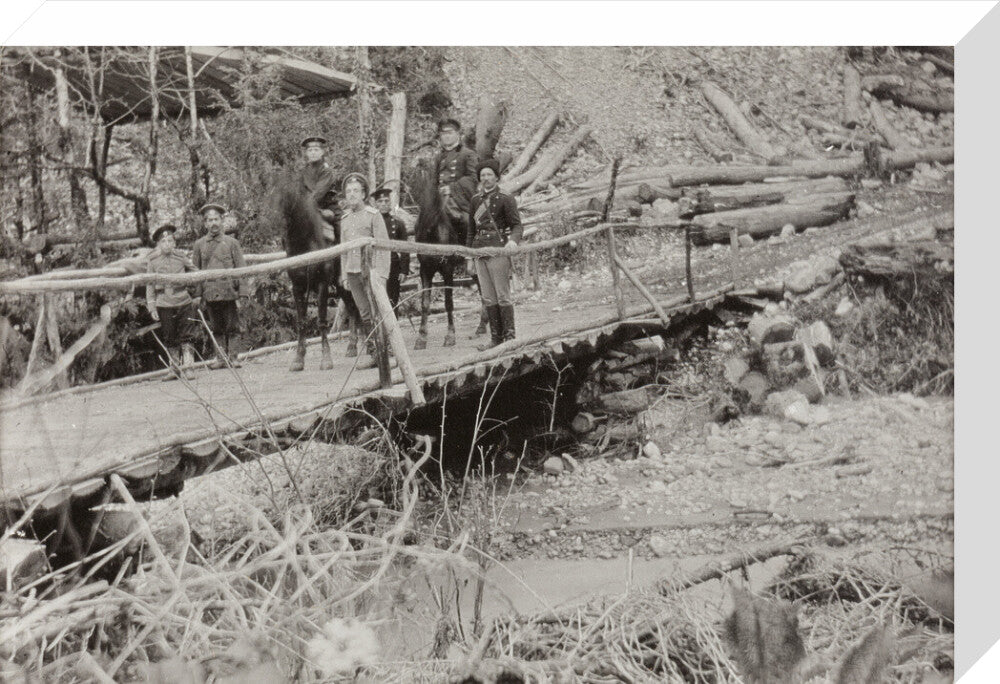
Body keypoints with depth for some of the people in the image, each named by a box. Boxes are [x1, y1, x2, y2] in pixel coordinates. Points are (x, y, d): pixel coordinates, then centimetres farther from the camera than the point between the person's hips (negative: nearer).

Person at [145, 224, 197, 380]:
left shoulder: (181, 257, 2)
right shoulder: (153, 262, 1)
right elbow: (149, 286, 4)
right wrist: (151, 307, 0)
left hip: (184, 303, 0)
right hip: (164, 305, 0)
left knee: (186, 338, -4)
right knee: (169, 340, 6)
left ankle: (187, 368, 0)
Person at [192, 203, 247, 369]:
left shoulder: (232, 242, 4)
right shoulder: (200, 244, 9)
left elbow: (241, 270, 3)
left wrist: (240, 295, -4)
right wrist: (198, 294, 7)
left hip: (229, 293, -2)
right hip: (210, 293, 2)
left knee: (232, 327, 1)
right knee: (216, 329, 8)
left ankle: (232, 357, 8)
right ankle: (220, 358, 15)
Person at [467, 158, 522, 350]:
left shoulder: (506, 199, -2)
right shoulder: (476, 200, 15)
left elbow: (517, 225, -6)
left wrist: (513, 240, -26)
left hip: (498, 251, -6)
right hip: (480, 253, 6)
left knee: (502, 296, -4)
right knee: (488, 298, 7)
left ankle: (509, 337, 2)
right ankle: (496, 338, 13)